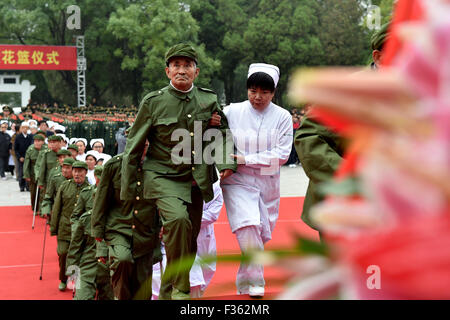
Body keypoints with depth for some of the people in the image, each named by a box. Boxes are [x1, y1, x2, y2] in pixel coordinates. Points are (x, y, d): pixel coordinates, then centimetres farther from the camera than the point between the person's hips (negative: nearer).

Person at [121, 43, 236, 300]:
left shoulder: (209, 100, 3)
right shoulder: (153, 102, -5)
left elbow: (222, 134, 16)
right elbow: (133, 148, 1)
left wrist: (227, 162, -5)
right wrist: (127, 190, 0)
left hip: (196, 182, 4)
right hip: (163, 178, -4)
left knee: (189, 243, 8)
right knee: (178, 219, -31)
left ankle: (167, 293, 29)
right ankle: (180, 288, -19)